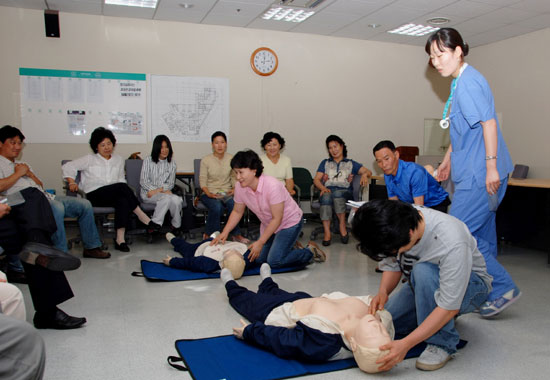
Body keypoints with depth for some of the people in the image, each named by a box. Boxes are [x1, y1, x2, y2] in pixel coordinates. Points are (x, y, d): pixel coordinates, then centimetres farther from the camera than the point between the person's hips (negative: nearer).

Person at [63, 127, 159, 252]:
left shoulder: (119, 160, 24)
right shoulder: (90, 159, 13)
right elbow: (68, 166, 12)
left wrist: (127, 191, 4)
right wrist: (72, 182, -5)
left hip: (114, 195, 4)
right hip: (94, 195, -4)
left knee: (123, 200, -35)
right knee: (122, 187, -33)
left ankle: (120, 239, -42)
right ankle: (144, 219, -35)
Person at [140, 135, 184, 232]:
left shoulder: (172, 164, 12)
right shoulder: (148, 161, 2)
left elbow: (171, 183, 10)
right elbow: (143, 181, -3)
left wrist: (159, 190, -12)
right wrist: (163, 190, -14)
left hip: (165, 192, 3)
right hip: (148, 193, -3)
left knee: (176, 200, -32)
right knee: (167, 198, -35)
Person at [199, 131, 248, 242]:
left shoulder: (231, 159, 6)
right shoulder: (206, 160, -1)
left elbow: (234, 177, 11)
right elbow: (202, 181, -1)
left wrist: (234, 189, -9)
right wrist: (208, 193, -17)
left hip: (227, 192, 2)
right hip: (210, 193, -2)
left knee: (234, 204, -32)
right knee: (217, 207, -35)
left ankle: (236, 234, -17)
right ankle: (209, 235, -14)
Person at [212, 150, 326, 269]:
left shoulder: (272, 186, -33)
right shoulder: (239, 187, -14)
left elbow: (276, 219, -27)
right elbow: (237, 212, 2)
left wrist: (260, 242, -25)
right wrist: (225, 232, -11)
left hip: (290, 222, -7)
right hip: (269, 224, 7)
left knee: (274, 261, -17)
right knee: (259, 259, 3)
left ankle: (310, 251, 4)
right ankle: (289, 246, 23)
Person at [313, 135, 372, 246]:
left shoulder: (351, 164, 24)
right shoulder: (325, 163, 28)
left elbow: (368, 172, 11)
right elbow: (316, 179, 15)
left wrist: (365, 174, -15)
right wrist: (323, 188, -8)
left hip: (345, 191, -1)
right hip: (327, 190, 1)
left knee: (337, 193, -38)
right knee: (326, 197, -37)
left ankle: (342, 226, -30)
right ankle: (327, 233, -39)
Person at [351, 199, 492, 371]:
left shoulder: (453, 243, -38)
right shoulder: (393, 228, -22)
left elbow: (449, 308, -35)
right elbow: (391, 265, -6)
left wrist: (405, 344, -39)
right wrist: (382, 292, -27)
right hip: (425, 285, 6)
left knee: (423, 272, -37)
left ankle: (441, 342, -19)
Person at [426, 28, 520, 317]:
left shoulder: (468, 82, -13)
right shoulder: (460, 82, 18)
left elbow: (488, 122, -20)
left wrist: (491, 165, -24)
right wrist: (448, 159, 27)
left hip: (480, 175, -10)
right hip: (472, 173, 10)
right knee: (482, 239, 14)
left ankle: (504, 288, 3)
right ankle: (492, 294, 25)